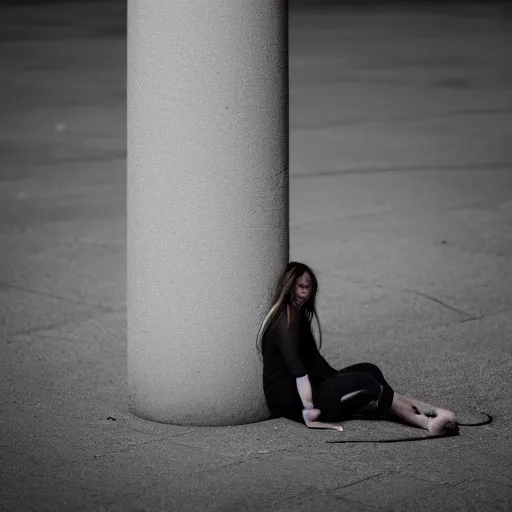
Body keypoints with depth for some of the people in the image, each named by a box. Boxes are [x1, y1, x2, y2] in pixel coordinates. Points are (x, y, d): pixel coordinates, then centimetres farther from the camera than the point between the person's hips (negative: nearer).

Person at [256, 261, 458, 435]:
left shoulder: (298, 315, 19)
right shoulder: (288, 317, -13)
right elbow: (295, 365, -25)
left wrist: (341, 380, 13)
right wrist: (309, 409, -31)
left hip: (300, 389, 10)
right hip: (291, 400, -10)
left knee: (368, 371, 0)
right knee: (364, 383, -21)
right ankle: (427, 421, -21)